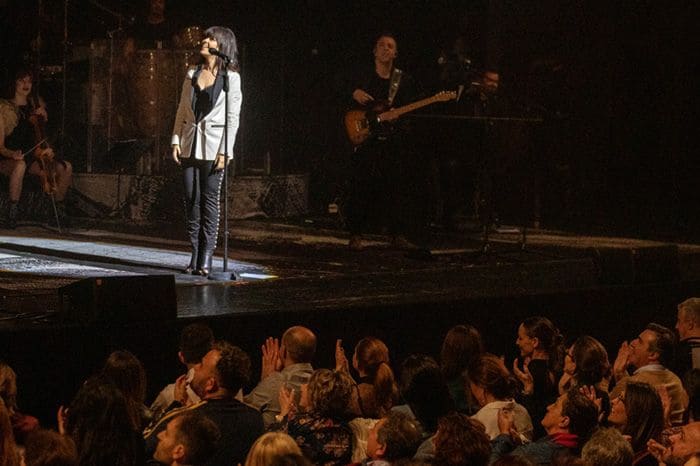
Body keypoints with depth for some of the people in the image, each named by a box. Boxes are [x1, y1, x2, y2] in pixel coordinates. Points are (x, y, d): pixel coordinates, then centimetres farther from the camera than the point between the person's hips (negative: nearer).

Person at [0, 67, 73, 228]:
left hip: (31, 157, 6)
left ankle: (60, 211, 0)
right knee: (20, 165, -42)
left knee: (66, 167, -16)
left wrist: (44, 116, 1)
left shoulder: (35, 106, 15)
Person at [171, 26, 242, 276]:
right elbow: (182, 109, 13)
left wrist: (224, 152, -12)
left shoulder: (231, 77, -3)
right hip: (190, 144, 5)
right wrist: (176, 140, 4)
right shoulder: (192, 74, 10)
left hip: (213, 145, -5)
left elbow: (233, 118, -6)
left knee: (209, 200, -3)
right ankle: (195, 254, 9)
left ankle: (206, 256, 0)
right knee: (191, 199, 4)